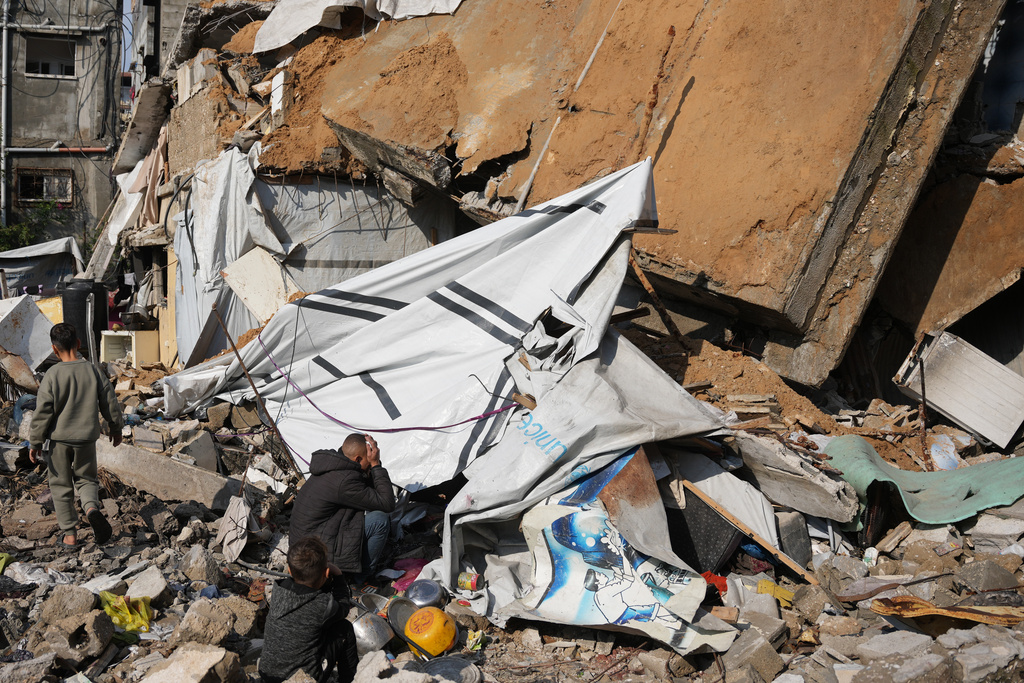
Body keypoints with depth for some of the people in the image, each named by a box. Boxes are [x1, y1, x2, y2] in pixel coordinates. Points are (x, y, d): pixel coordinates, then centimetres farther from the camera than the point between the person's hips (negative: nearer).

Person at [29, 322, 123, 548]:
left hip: (59, 438, -2)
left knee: (61, 486, 11)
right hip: (87, 437, 2)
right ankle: (92, 507, -15)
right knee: (86, 479, 17)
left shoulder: (52, 375, -12)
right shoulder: (92, 371, -4)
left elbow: (42, 411, -10)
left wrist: (35, 442, -1)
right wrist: (116, 428, 17)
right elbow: (109, 402, 2)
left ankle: (70, 535, 13)